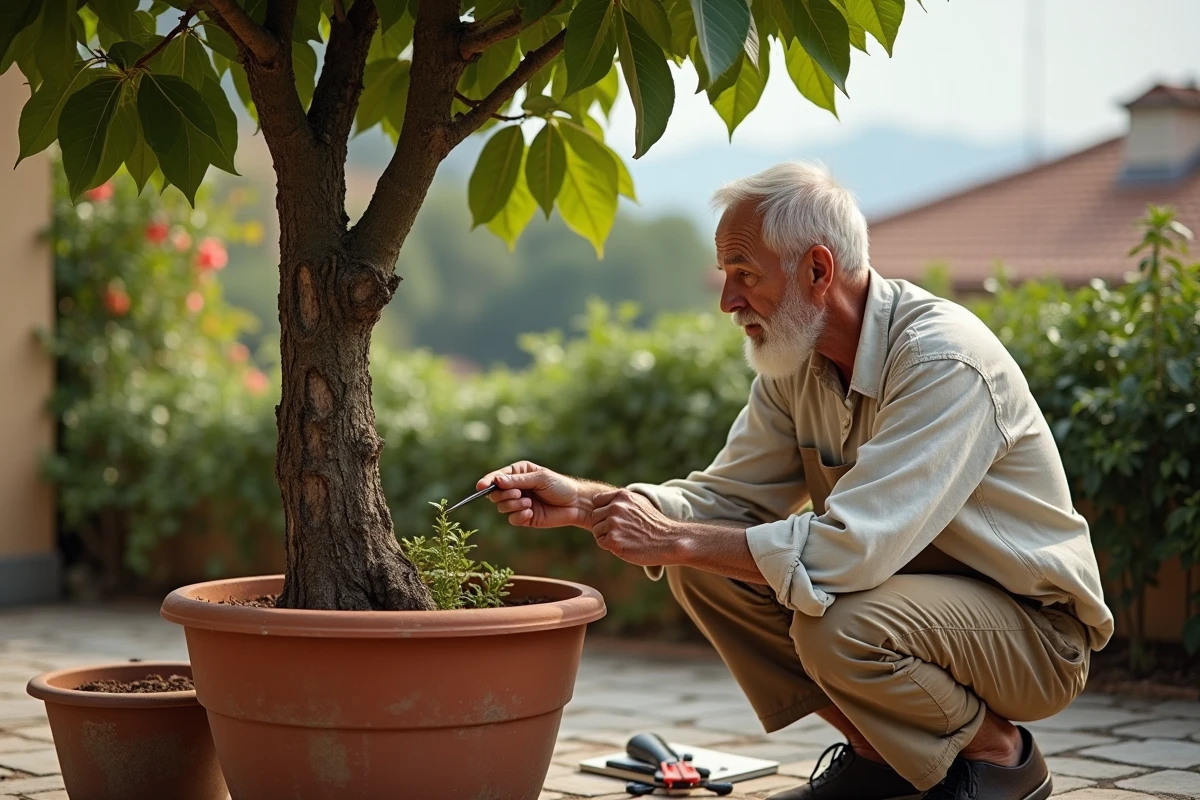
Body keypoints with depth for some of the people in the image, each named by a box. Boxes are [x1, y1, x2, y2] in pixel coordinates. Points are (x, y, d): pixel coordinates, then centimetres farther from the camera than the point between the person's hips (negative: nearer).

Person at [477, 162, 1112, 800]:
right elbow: (727, 496, 4)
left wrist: (674, 539, -28)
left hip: (1035, 626, -8)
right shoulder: (796, 357, 0)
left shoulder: (944, 359, -27)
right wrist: (583, 501, -11)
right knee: (705, 572, -7)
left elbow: (853, 548, -35)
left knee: (838, 625, -34)